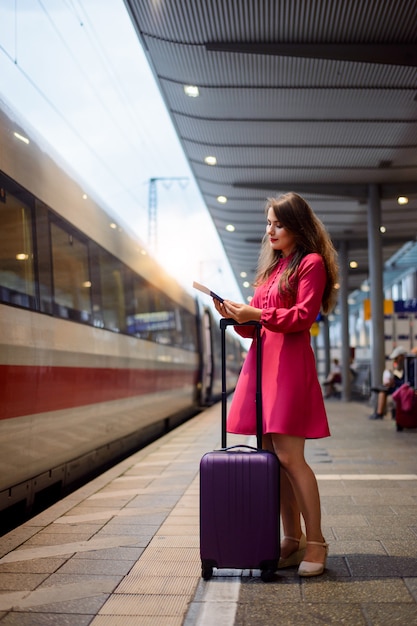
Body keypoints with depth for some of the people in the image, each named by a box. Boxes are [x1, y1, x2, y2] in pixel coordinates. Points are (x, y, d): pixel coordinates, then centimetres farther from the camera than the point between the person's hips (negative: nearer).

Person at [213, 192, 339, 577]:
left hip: (290, 361, -8)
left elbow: (303, 315, -11)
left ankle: (315, 542, 0)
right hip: (261, 359, 8)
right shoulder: (272, 267, 24)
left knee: (288, 454, -11)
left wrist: (257, 313, -17)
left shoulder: (311, 263, 1)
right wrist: (237, 316, 4)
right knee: (271, 455, 5)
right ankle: (292, 539, 12)